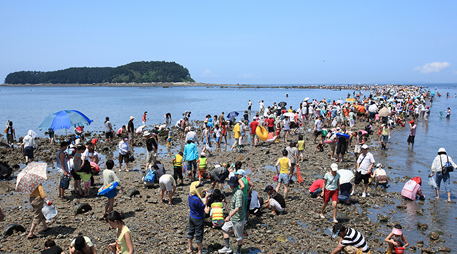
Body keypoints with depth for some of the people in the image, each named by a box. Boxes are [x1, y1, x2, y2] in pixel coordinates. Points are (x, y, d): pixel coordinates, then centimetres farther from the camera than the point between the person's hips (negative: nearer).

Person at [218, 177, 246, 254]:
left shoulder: (238, 193, -27)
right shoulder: (234, 191, 5)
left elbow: (237, 208, -33)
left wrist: (229, 216, -33)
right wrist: (230, 212, 25)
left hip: (238, 218, -10)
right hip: (233, 217, 10)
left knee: (239, 236, 9)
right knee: (225, 229, 17)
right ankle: (227, 247, 23)